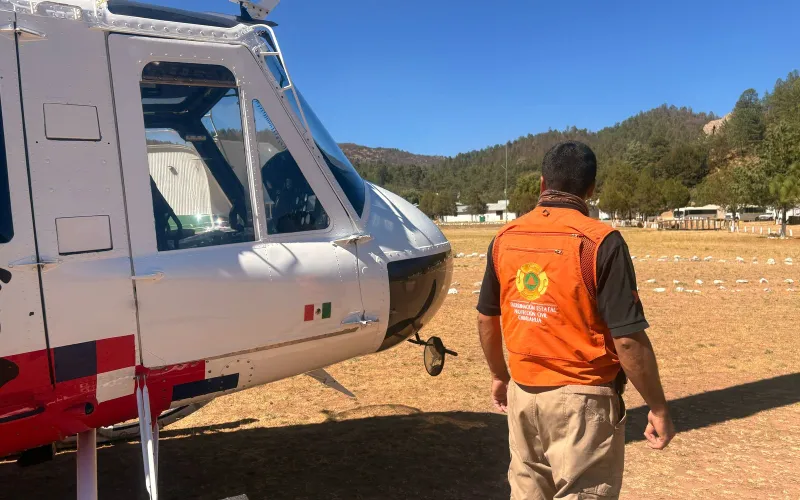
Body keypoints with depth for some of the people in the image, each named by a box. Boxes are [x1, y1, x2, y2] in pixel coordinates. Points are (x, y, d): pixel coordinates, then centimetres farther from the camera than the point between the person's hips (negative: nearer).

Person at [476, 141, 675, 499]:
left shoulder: (505, 238, 0)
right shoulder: (599, 241, -16)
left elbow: (486, 319, 9)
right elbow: (628, 338, -17)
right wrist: (658, 409, -5)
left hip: (523, 393, 5)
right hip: (582, 400, -5)